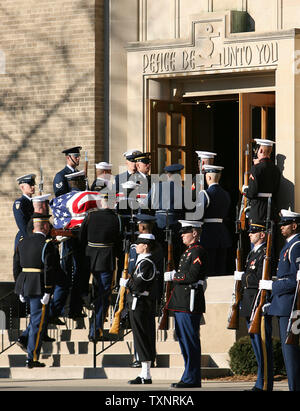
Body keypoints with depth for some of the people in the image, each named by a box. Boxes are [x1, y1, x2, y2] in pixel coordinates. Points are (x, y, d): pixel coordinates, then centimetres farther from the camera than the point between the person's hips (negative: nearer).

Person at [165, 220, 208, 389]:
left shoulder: (198, 252, -12)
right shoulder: (188, 251, 20)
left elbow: (192, 276, -21)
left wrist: (173, 277, -12)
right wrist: (175, 275, 9)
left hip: (190, 304, -11)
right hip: (182, 304, 11)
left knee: (191, 340, -8)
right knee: (184, 339, 13)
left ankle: (192, 379, -6)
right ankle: (189, 377, 18)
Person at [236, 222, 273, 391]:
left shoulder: (266, 253, -12)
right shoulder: (253, 253, 19)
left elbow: (261, 279, -20)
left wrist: (242, 276, -11)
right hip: (250, 307, 10)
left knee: (263, 344, -8)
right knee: (257, 345, 13)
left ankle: (264, 385, -7)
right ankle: (262, 383, 18)